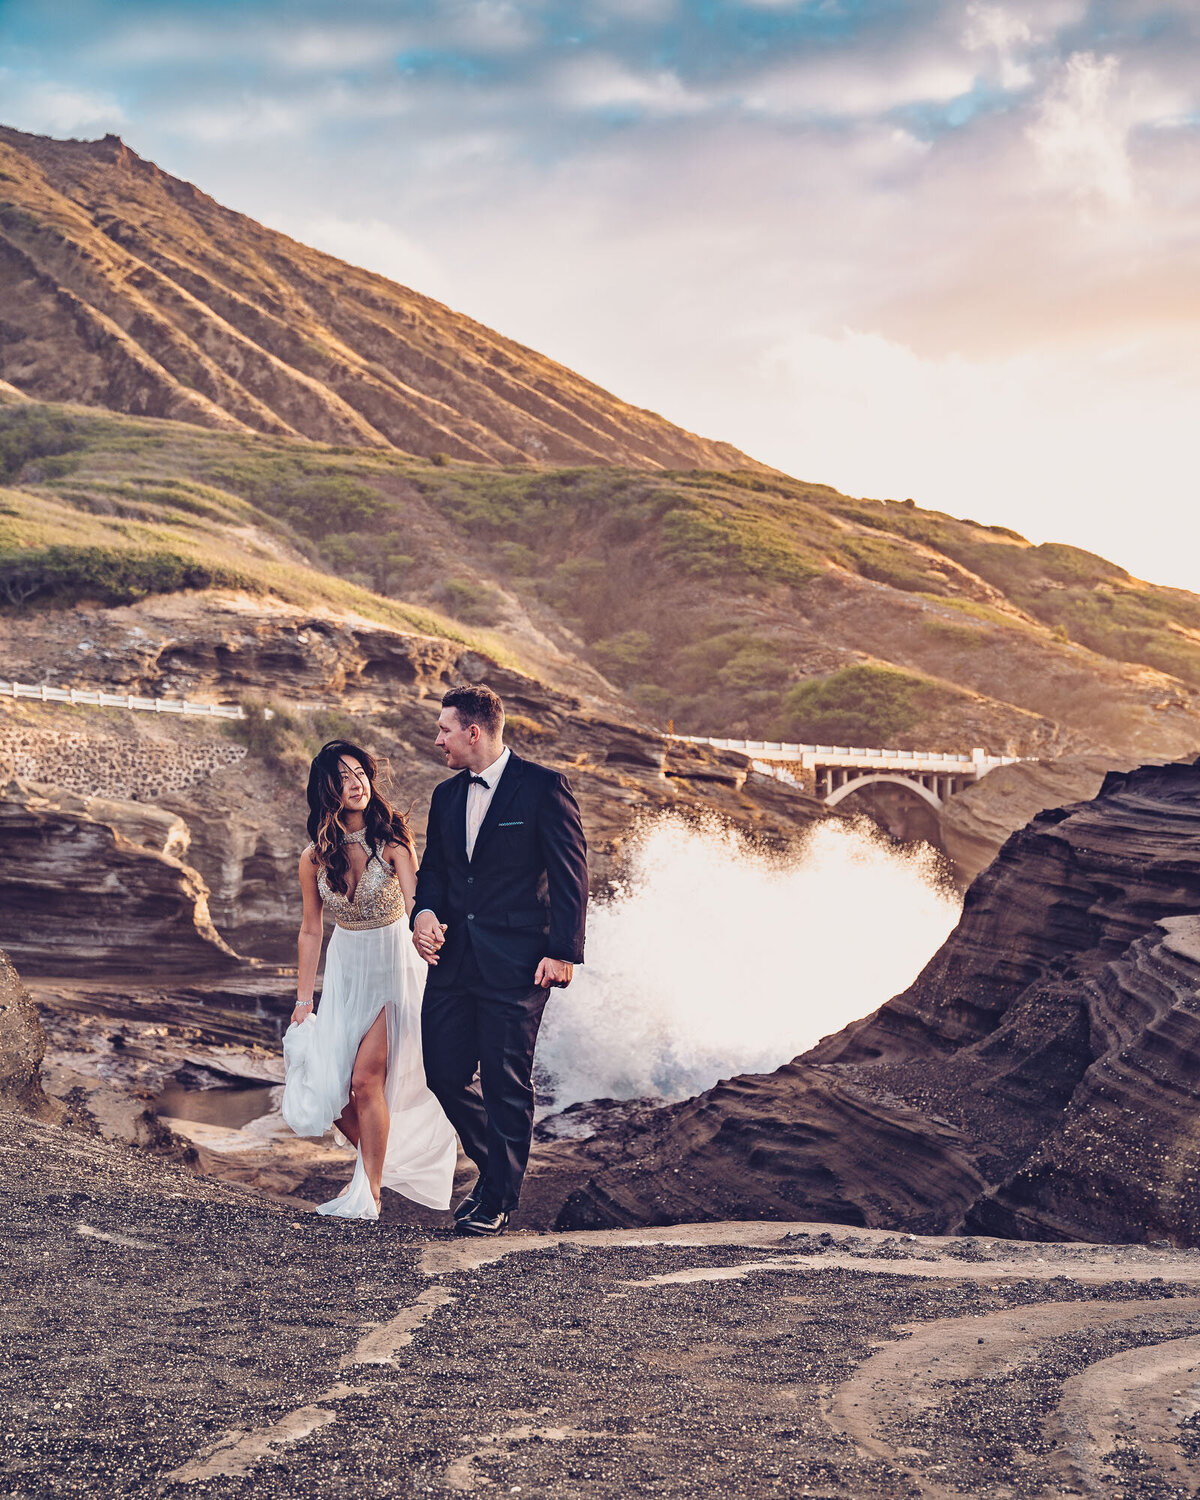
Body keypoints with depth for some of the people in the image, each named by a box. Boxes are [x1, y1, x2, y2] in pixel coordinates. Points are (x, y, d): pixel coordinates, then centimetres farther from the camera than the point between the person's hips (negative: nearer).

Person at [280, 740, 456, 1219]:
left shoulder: (391, 841, -15)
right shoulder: (315, 858, -5)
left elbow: (415, 901, -27)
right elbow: (311, 931, 4)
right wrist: (303, 1001, 6)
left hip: (393, 967, -4)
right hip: (344, 970, 4)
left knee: (366, 1078, -11)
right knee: (329, 1085, 2)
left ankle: (370, 1191, 3)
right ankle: (379, 1161, 28)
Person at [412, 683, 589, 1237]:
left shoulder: (543, 786, -7)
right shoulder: (446, 795, 13)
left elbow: (570, 873, -9)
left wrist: (562, 951, -15)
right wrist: (425, 912, -4)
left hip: (514, 961, -7)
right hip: (454, 958, 7)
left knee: (506, 1082, -1)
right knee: (445, 1071, 8)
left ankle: (498, 1200, 13)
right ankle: (495, 1166, 30)